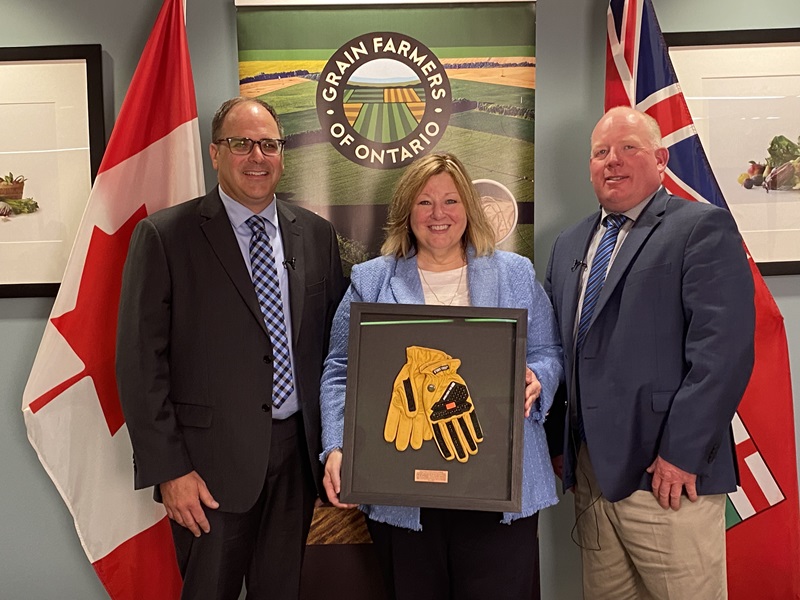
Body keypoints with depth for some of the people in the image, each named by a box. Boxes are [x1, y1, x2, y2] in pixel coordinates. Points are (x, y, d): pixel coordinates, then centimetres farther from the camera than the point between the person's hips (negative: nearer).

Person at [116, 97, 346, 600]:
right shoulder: (164, 236, -6)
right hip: (213, 460, -3)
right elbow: (141, 363, -8)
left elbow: (337, 342, 8)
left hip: (298, 451, 4)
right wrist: (168, 469, -10)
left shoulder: (317, 234, 5)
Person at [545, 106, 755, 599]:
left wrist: (681, 453, -17)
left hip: (666, 474, -5)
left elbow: (724, 350, -15)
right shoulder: (569, 244, 15)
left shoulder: (703, 227, -5)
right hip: (589, 471, 6)